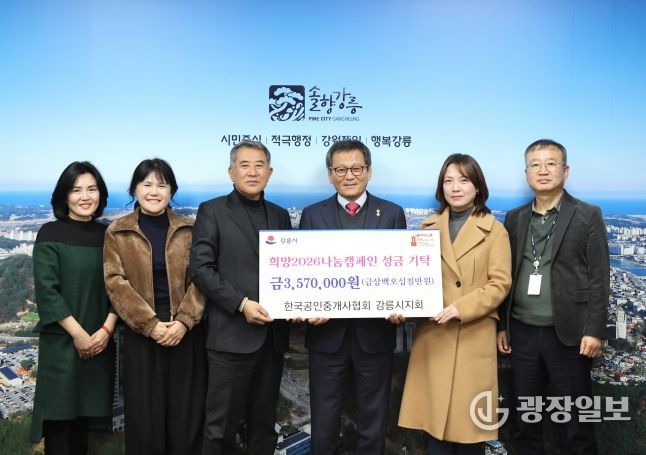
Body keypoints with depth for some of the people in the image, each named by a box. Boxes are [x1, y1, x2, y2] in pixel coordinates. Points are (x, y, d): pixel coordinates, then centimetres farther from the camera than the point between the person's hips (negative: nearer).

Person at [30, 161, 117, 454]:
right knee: (59, 416, 3)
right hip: (61, 340, -3)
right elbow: (46, 290, -11)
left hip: (100, 341, 3)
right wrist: (78, 333, -13)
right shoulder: (50, 234, -5)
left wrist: (106, 330, -8)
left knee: (84, 413, 11)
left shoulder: (107, 235, 6)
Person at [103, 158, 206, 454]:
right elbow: (115, 282, -4)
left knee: (186, 415, 5)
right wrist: (151, 324, -12)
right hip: (141, 333, 0)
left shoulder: (189, 230, 5)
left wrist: (184, 321, -14)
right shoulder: (117, 232, 4)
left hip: (186, 331, 1)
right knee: (145, 415, 5)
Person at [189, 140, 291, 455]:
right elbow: (200, 268, -8)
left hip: (272, 334, 5)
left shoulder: (280, 215, 14)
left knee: (264, 422, 14)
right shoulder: (212, 211, 0)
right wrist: (241, 304, -16)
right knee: (222, 424, 4)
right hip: (232, 334, -4)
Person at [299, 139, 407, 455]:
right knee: (324, 421, 12)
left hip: (375, 332, 0)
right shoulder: (313, 215, 4)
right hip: (327, 333, 0)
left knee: (373, 421, 14)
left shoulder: (392, 213, 3)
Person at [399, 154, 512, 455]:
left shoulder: (494, 230, 1)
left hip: (473, 337, -3)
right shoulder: (428, 227, 11)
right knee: (434, 417, 7)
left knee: (468, 418, 4)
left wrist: (460, 308, -17)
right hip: (431, 335, 3)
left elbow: (500, 283, -6)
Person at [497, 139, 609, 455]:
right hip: (522, 332, 4)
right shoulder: (514, 219, 9)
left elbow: (599, 278, -5)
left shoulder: (588, 216, -2)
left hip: (567, 333, -3)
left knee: (576, 417, 8)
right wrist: (502, 325, 7)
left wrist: (593, 330, -11)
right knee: (524, 417, 13)